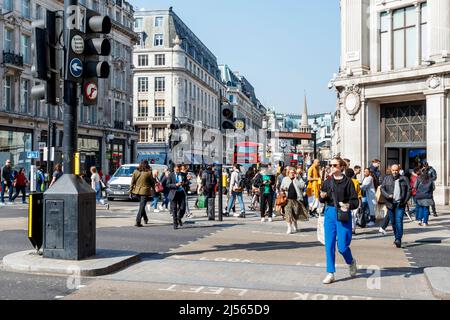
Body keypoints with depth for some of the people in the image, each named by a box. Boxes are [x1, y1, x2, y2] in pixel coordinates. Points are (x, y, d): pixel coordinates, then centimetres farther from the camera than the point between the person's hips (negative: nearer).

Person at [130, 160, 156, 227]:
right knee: (142, 206, -2)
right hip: (145, 191, -4)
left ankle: (145, 219, 34)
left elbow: (132, 182, 4)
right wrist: (153, 190, 13)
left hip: (137, 190, 4)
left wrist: (130, 191, 9)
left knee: (142, 205, 22)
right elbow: (152, 182, 1)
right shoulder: (149, 172, -7)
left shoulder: (136, 171, 2)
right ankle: (138, 222, -8)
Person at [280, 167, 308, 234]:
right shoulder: (285, 179, 11)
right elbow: (281, 188, 18)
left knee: (295, 213, 9)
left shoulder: (298, 179, 6)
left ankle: (294, 226, 31)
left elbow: (302, 186, -10)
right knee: (288, 213, -12)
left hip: (296, 199, 0)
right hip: (288, 199, 0)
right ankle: (289, 228, -11)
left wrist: (296, 179, -13)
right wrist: (283, 189, -5)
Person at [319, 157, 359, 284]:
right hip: (329, 213, 4)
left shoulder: (347, 182, -4)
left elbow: (355, 201, -5)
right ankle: (330, 273, 9)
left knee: (342, 246, -2)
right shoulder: (327, 182, 8)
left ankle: (351, 262, 31)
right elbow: (322, 200, 16)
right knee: (329, 244, 1)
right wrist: (322, 196, -6)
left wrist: (349, 205, -25)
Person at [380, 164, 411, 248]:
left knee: (399, 221, -14)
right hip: (390, 204, 2)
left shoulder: (404, 179, 7)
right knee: (393, 222, 9)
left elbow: (409, 190, 6)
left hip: (400, 204, -2)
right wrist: (387, 195, -15)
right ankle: (397, 237, 23)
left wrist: (405, 201, -4)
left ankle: (398, 240, -18)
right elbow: (382, 188, 3)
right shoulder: (386, 178, 10)